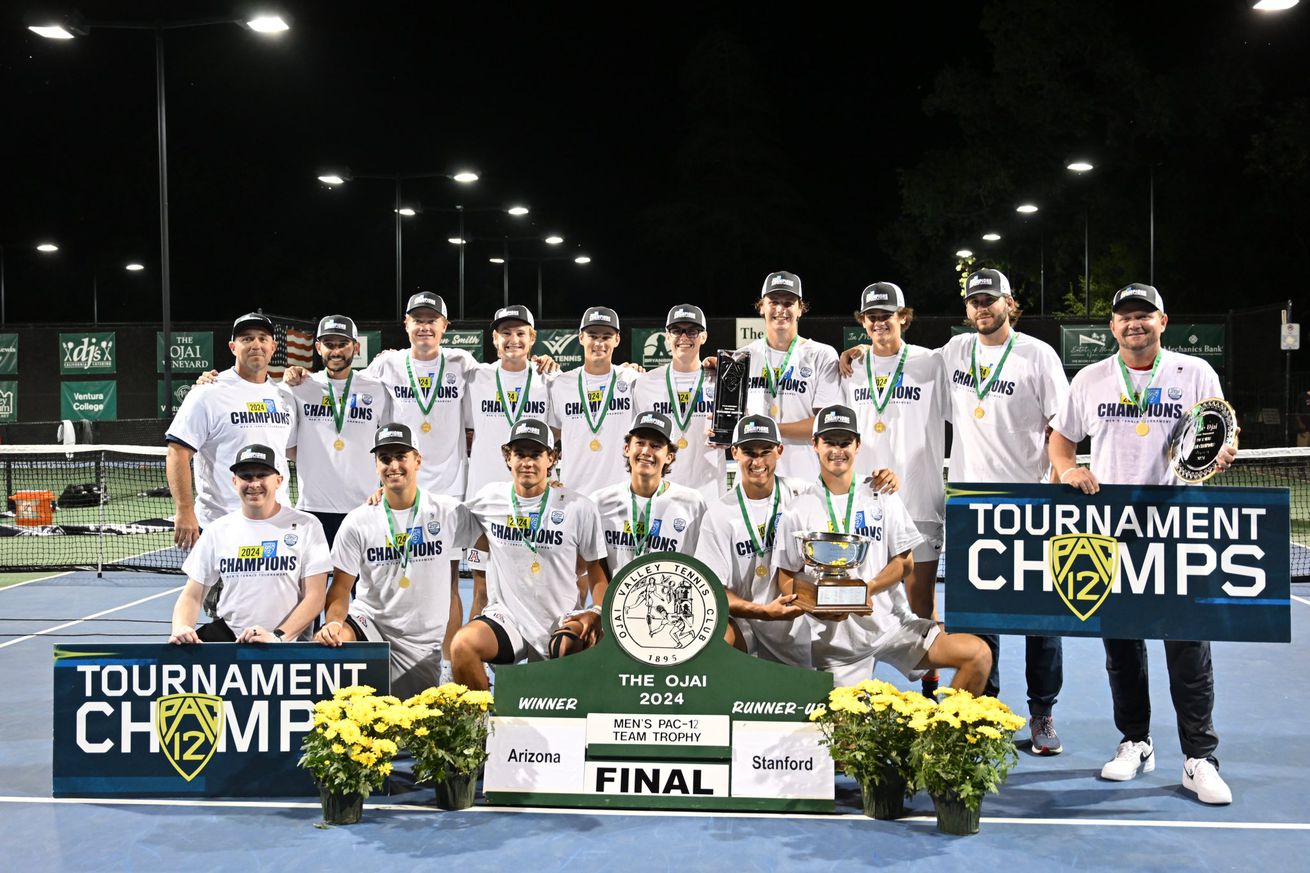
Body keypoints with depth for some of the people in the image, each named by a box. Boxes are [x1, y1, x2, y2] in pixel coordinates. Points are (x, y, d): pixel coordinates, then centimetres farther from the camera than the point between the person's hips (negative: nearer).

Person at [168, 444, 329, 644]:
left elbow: (315, 596, -6)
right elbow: (192, 596, 9)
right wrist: (181, 629, -13)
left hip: (287, 641, -3)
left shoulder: (306, 526, -1)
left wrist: (278, 637, -19)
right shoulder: (216, 530, 9)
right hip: (227, 633, 3)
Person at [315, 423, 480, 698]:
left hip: (424, 642, 1)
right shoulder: (357, 522, -3)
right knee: (327, 642, -31)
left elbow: (452, 587, 4)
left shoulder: (450, 513, -4)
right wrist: (333, 622, -24)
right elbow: (340, 590, -2)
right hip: (369, 620, -1)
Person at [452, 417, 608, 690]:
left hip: (560, 627, -1)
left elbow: (597, 570, 0)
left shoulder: (579, 508, -5)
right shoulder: (488, 498, 1)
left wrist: (596, 613, -16)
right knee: (462, 645, -28)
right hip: (506, 617, 1)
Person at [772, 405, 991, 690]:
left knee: (979, 654, -12)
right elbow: (787, 580, 2)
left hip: (891, 622, 1)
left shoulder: (883, 498, 8)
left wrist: (868, 588, -14)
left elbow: (905, 562, 5)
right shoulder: (798, 511, 3)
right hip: (834, 639, -1)